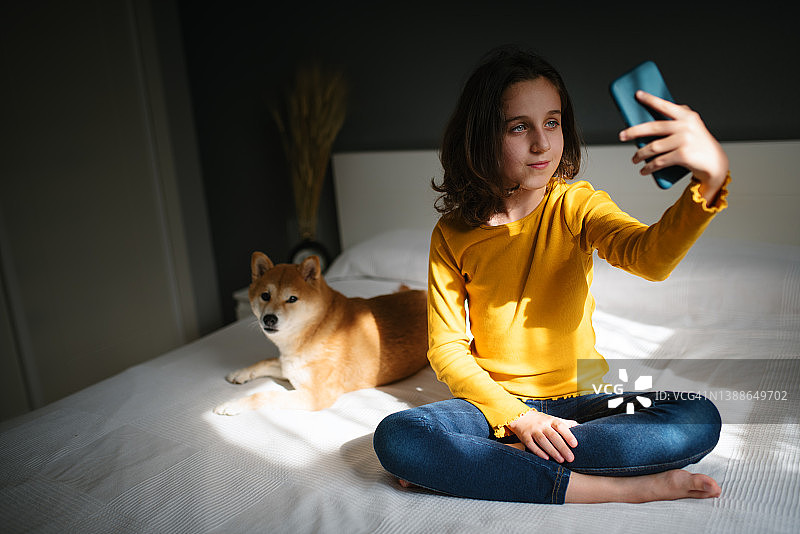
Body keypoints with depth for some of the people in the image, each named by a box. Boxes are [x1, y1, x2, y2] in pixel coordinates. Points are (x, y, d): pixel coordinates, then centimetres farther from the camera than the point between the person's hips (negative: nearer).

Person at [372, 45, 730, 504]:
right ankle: (616, 489, -25)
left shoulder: (575, 204, -5)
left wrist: (711, 181, -47)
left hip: (579, 401, 1)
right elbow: (447, 348, -4)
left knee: (700, 421, -25)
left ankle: (495, 461, -21)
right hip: (496, 404, 0)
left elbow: (650, 256, -25)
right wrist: (517, 417, -18)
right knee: (394, 438, -28)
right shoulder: (452, 236, -4)